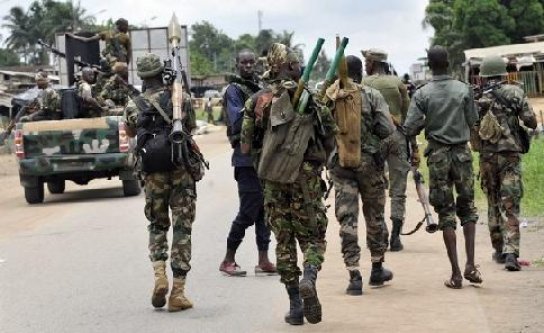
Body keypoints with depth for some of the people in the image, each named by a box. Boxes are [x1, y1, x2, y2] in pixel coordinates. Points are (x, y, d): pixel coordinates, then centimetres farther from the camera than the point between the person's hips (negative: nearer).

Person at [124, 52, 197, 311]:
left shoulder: (133, 106, 0)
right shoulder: (181, 99, -2)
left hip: (153, 174, 1)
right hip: (181, 171, -1)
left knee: (157, 226, 19)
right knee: (182, 229, 4)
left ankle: (160, 275, -2)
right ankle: (178, 292, 1)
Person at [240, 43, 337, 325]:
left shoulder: (257, 101, 2)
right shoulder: (309, 98, -5)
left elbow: (246, 143, 4)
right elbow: (330, 136, -1)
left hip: (273, 180, 2)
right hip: (306, 177, -2)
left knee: (284, 241, 10)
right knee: (312, 236, 8)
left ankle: (295, 305, 9)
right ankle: (309, 278, -21)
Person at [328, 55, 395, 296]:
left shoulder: (328, 96, -2)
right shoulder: (372, 95, -5)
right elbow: (387, 129, -9)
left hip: (340, 164, 0)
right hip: (369, 162, 0)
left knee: (347, 218, 2)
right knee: (374, 216, 16)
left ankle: (354, 276, -4)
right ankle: (377, 270, 28)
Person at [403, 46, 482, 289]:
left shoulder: (422, 94, -7)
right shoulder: (464, 90, -4)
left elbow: (409, 129, -10)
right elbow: (472, 121, 4)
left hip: (438, 154, -1)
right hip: (462, 152, 1)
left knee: (445, 212, 4)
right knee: (467, 207, 15)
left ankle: (456, 274, 1)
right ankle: (470, 265, 4)